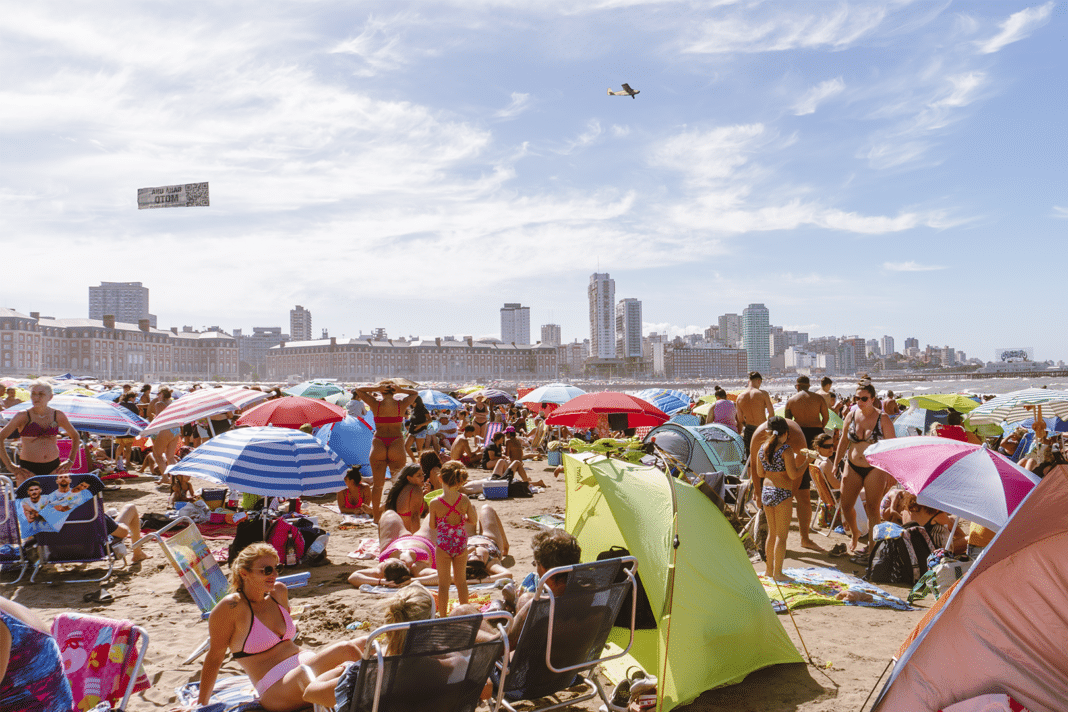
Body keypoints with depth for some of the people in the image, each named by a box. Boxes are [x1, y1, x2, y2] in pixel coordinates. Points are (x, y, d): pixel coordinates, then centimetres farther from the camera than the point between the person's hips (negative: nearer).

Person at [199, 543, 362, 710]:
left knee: (347, 648, -22)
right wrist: (202, 704, 6)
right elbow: (214, 657, -1)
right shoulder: (231, 607, -9)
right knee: (305, 674, -40)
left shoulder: (279, 592, 12)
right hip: (275, 689, -7)